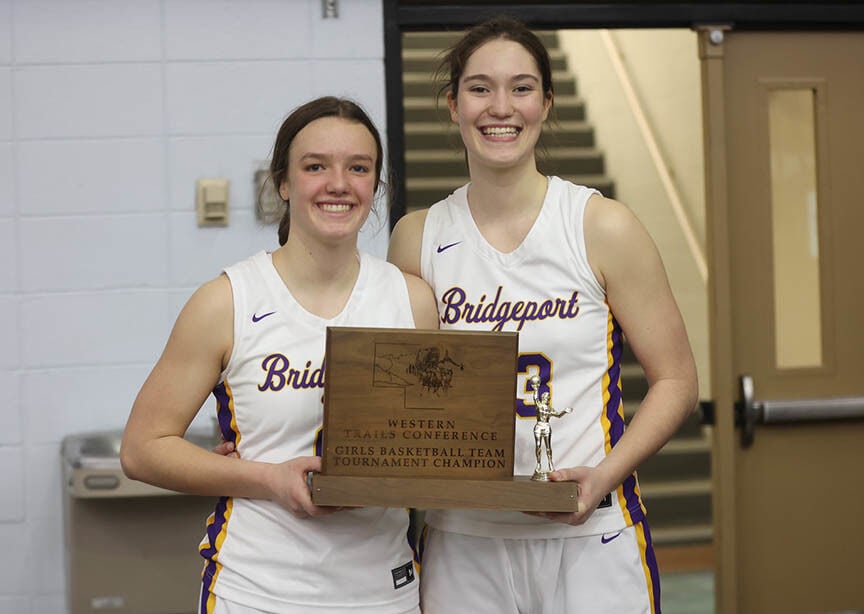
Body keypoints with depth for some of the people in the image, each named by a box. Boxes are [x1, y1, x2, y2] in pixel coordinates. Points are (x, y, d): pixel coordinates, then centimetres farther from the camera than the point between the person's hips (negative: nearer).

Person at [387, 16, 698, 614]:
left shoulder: (603, 227, -4)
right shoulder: (417, 238, 3)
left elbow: (676, 381, -2)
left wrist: (603, 475, -15)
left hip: (590, 541, -2)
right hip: (462, 543, 2)